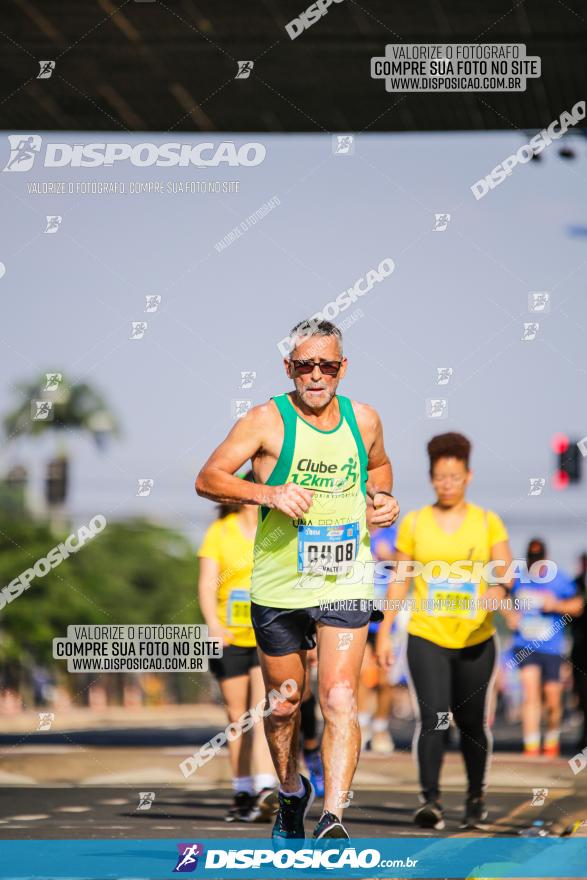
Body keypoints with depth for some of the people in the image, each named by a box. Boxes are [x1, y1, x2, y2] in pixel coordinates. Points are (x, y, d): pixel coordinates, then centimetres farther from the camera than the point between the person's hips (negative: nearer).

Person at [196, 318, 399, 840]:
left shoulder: (364, 419, 5)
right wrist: (267, 492, -26)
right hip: (279, 585, -1)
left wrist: (381, 497, 5)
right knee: (284, 705, 14)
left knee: (339, 698, -16)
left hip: (345, 584, 1)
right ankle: (291, 792, 40)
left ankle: (333, 818, -21)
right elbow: (207, 479, -11)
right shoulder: (268, 420, -7)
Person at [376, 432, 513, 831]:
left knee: (472, 722, 8)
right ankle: (431, 800, -19)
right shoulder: (413, 523, 5)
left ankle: (476, 797, 26)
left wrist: (500, 589, -27)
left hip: (475, 639, 1)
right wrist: (384, 632, 4)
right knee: (433, 718, -16)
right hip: (427, 637, -1)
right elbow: (399, 579, 8)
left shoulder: (488, 522, 4)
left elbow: (507, 570, -4)